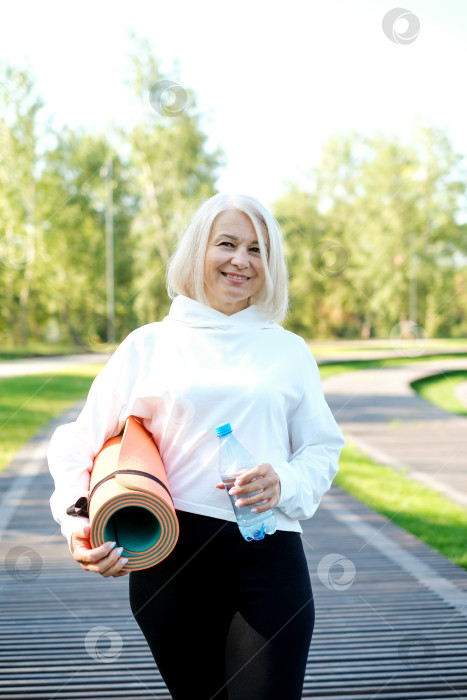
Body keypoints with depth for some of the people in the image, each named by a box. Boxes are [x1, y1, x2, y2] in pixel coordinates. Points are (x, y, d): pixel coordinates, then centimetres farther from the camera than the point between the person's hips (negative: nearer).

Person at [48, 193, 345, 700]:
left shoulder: (288, 351, 12)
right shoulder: (148, 346, 9)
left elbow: (323, 448, 14)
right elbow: (78, 443, 7)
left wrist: (284, 485, -9)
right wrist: (78, 520, -12)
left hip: (268, 557, 0)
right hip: (168, 557, 0)